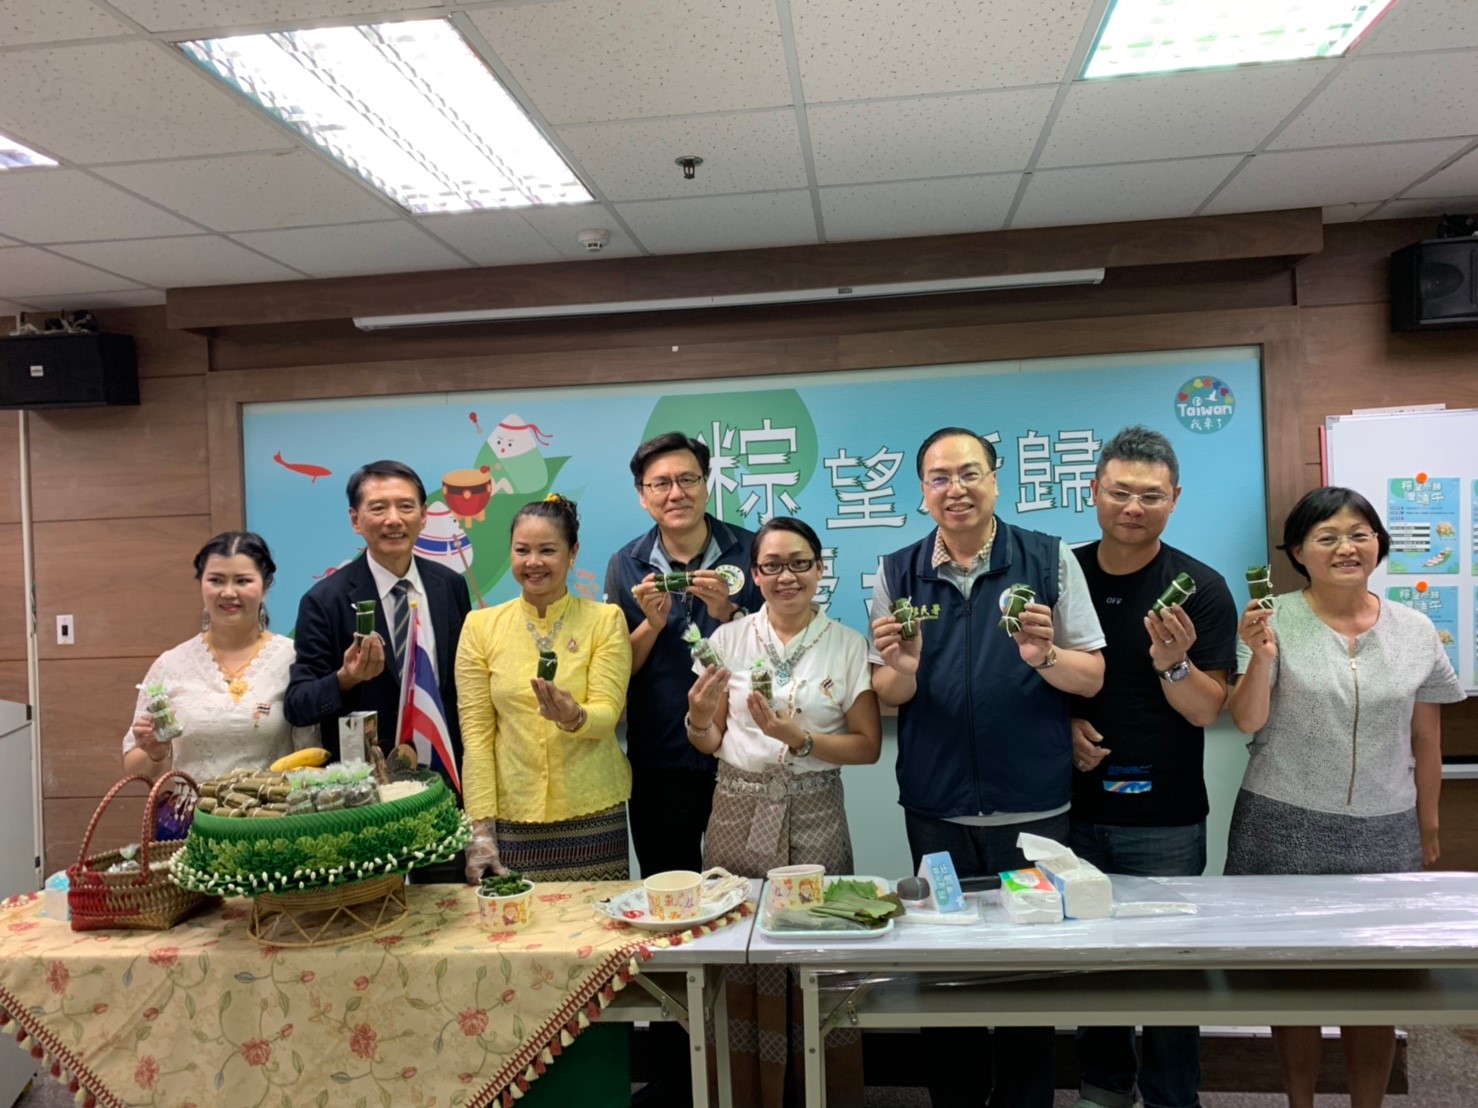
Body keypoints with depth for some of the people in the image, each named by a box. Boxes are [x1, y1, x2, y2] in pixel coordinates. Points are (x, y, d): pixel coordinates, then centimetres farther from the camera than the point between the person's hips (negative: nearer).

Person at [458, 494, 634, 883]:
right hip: (512, 817, 1)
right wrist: (481, 828, -5)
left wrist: (574, 716, -31)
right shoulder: (481, 626, 1)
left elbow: (607, 714, -9)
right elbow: (476, 731, 0)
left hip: (592, 815, -1)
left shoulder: (605, 620, -3)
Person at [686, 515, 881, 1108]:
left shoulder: (848, 644, -1)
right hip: (738, 814, 1)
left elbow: (868, 746, -2)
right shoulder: (728, 639, 3)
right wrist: (698, 719, -15)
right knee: (743, 969, 5)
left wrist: (799, 738, -16)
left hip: (813, 818, -1)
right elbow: (708, 743, 7)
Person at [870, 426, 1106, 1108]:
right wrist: (901, 667, -18)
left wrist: (1043, 657, -22)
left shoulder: (1050, 559, -2)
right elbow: (890, 696, 5)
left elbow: (1091, 677, -1)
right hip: (935, 809, 1)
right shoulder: (897, 574, 2)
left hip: (1033, 807, -1)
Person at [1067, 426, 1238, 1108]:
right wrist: (1065, 724, -9)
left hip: (1164, 819, -3)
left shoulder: (1199, 588, -7)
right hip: (1074, 806, 3)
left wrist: (1174, 664, -29)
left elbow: (1207, 711, -10)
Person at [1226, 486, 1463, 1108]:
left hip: (1385, 833, 3)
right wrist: (1261, 657, -26)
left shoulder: (1416, 631, 3)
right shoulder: (1273, 620, -8)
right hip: (1286, 828, -2)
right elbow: (1246, 722, -11)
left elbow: (1425, 740, 11)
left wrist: (1428, 826, 15)